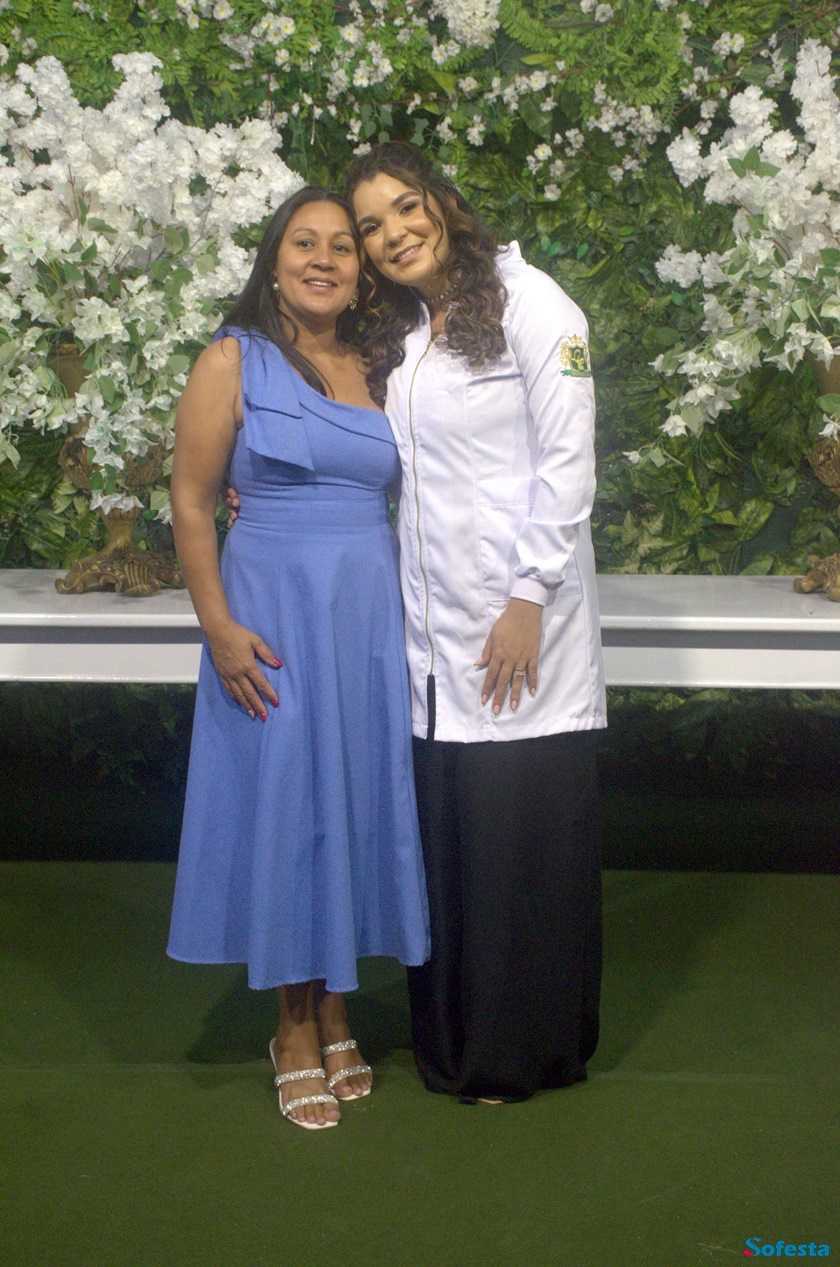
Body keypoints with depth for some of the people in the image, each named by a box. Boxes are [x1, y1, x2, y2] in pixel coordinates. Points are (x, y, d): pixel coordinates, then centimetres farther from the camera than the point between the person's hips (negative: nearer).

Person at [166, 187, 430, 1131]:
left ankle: (335, 1012, 25)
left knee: (359, 797, 9)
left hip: (370, 611, 4)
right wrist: (219, 626, -14)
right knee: (284, 802, 2)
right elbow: (190, 503, -6)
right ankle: (295, 1030, 17)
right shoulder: (234, 361, -3)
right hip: (274, 608, -4)